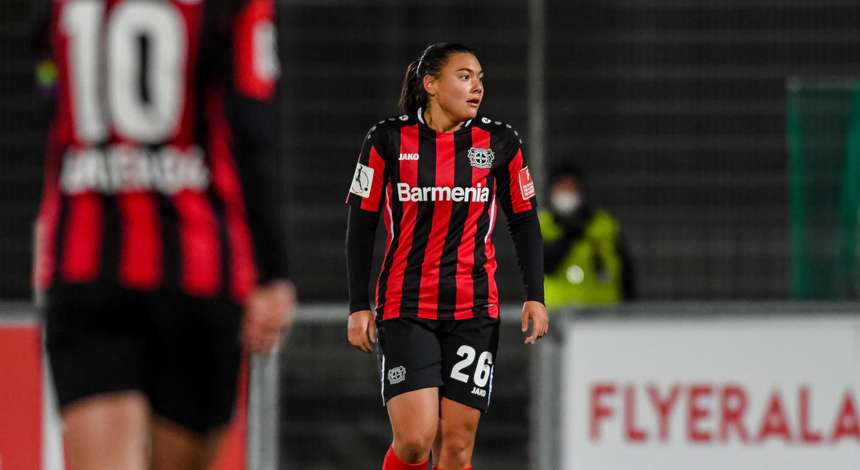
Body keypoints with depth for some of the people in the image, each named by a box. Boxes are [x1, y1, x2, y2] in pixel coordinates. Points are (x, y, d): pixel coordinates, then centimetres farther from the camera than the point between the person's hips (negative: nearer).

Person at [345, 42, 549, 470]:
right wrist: (359, 306, -1)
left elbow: (524, 222, 11)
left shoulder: (500, 142, 3)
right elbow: (361, 224, 3)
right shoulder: (388, 140, -2)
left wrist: (535, 296, 2)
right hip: (404, 307, -2)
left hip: (474, 310, 2)